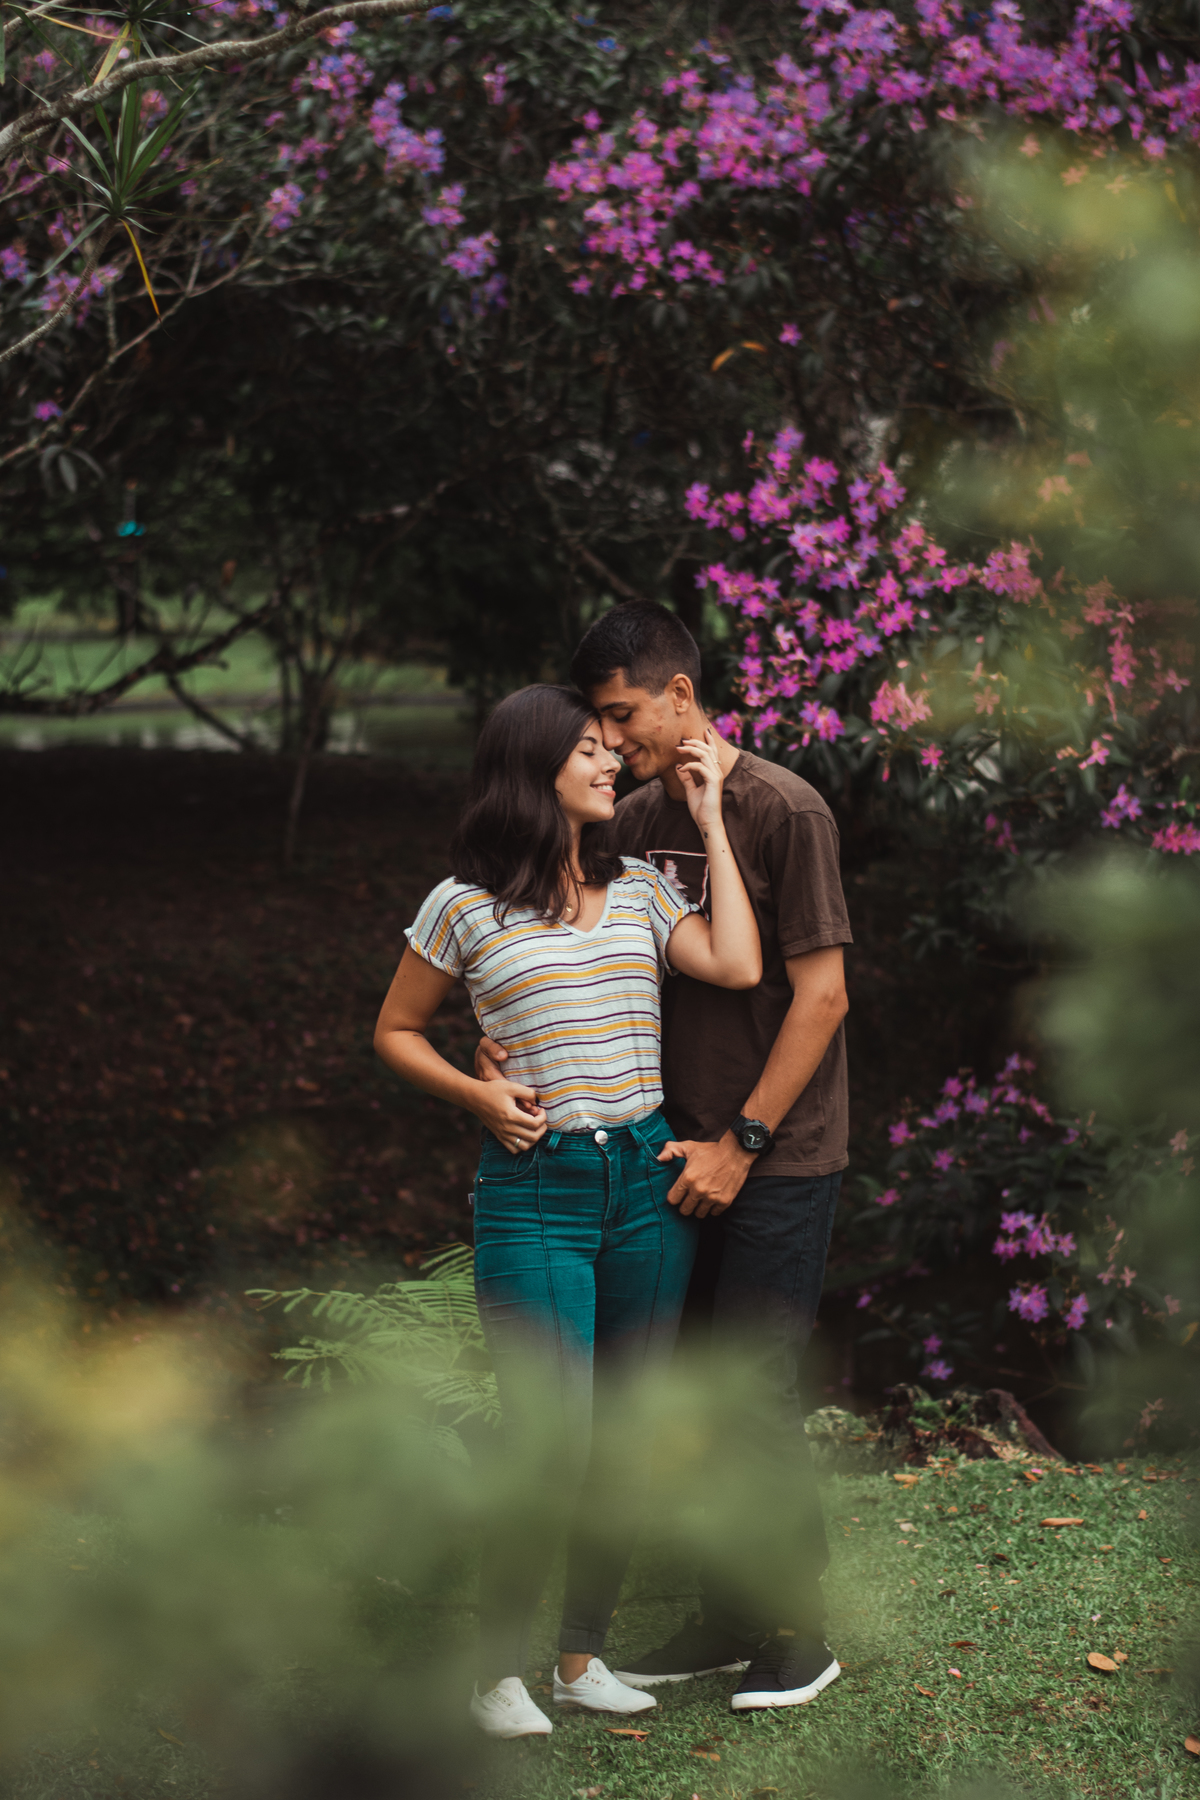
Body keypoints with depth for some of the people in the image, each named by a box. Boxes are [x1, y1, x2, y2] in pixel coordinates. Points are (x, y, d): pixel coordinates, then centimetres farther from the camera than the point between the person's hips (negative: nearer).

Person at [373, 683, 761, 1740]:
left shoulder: (641, 891, 9)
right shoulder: (464, 909, 0)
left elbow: (738, 966, -8)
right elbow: (396, 1032, 11)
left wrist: (709, 821, -1)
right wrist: (479, 1095, -6)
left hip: (647, 1180, 4)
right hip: (534, 1187, -4)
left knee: (623, 1436, 8)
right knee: (551, 1446, -10)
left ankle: (585, 1655, 22)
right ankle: (499, 1669, 7)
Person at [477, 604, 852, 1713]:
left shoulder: (783, 810, -11)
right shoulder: (635, 821, 8)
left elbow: (821, 993, -13)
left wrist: (741, 1142, -13)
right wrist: (512, 1046, -8)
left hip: (778, 1156, -6)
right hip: (685, 1153, 7)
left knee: (755, 1388, -5)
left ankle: (798, 1635, 9)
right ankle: (728, 1621, 22)